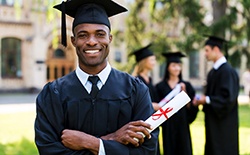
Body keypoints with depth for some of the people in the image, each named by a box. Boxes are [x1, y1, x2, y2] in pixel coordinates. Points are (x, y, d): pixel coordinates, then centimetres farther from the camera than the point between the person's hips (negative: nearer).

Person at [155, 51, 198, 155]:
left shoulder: (186, 85, 7)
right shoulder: (160, 86, 3)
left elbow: (191, 107, 2)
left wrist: (184, 92, -10)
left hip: (182, 125, 1)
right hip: (168, 126, -1)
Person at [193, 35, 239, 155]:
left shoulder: (227, 71, -17)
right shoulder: (213, 71, 11)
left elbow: (229, 97, -24)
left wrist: (207, 100, -17)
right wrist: (202, 99, 0)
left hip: (224, 124, -9)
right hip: (213, 123, 9)